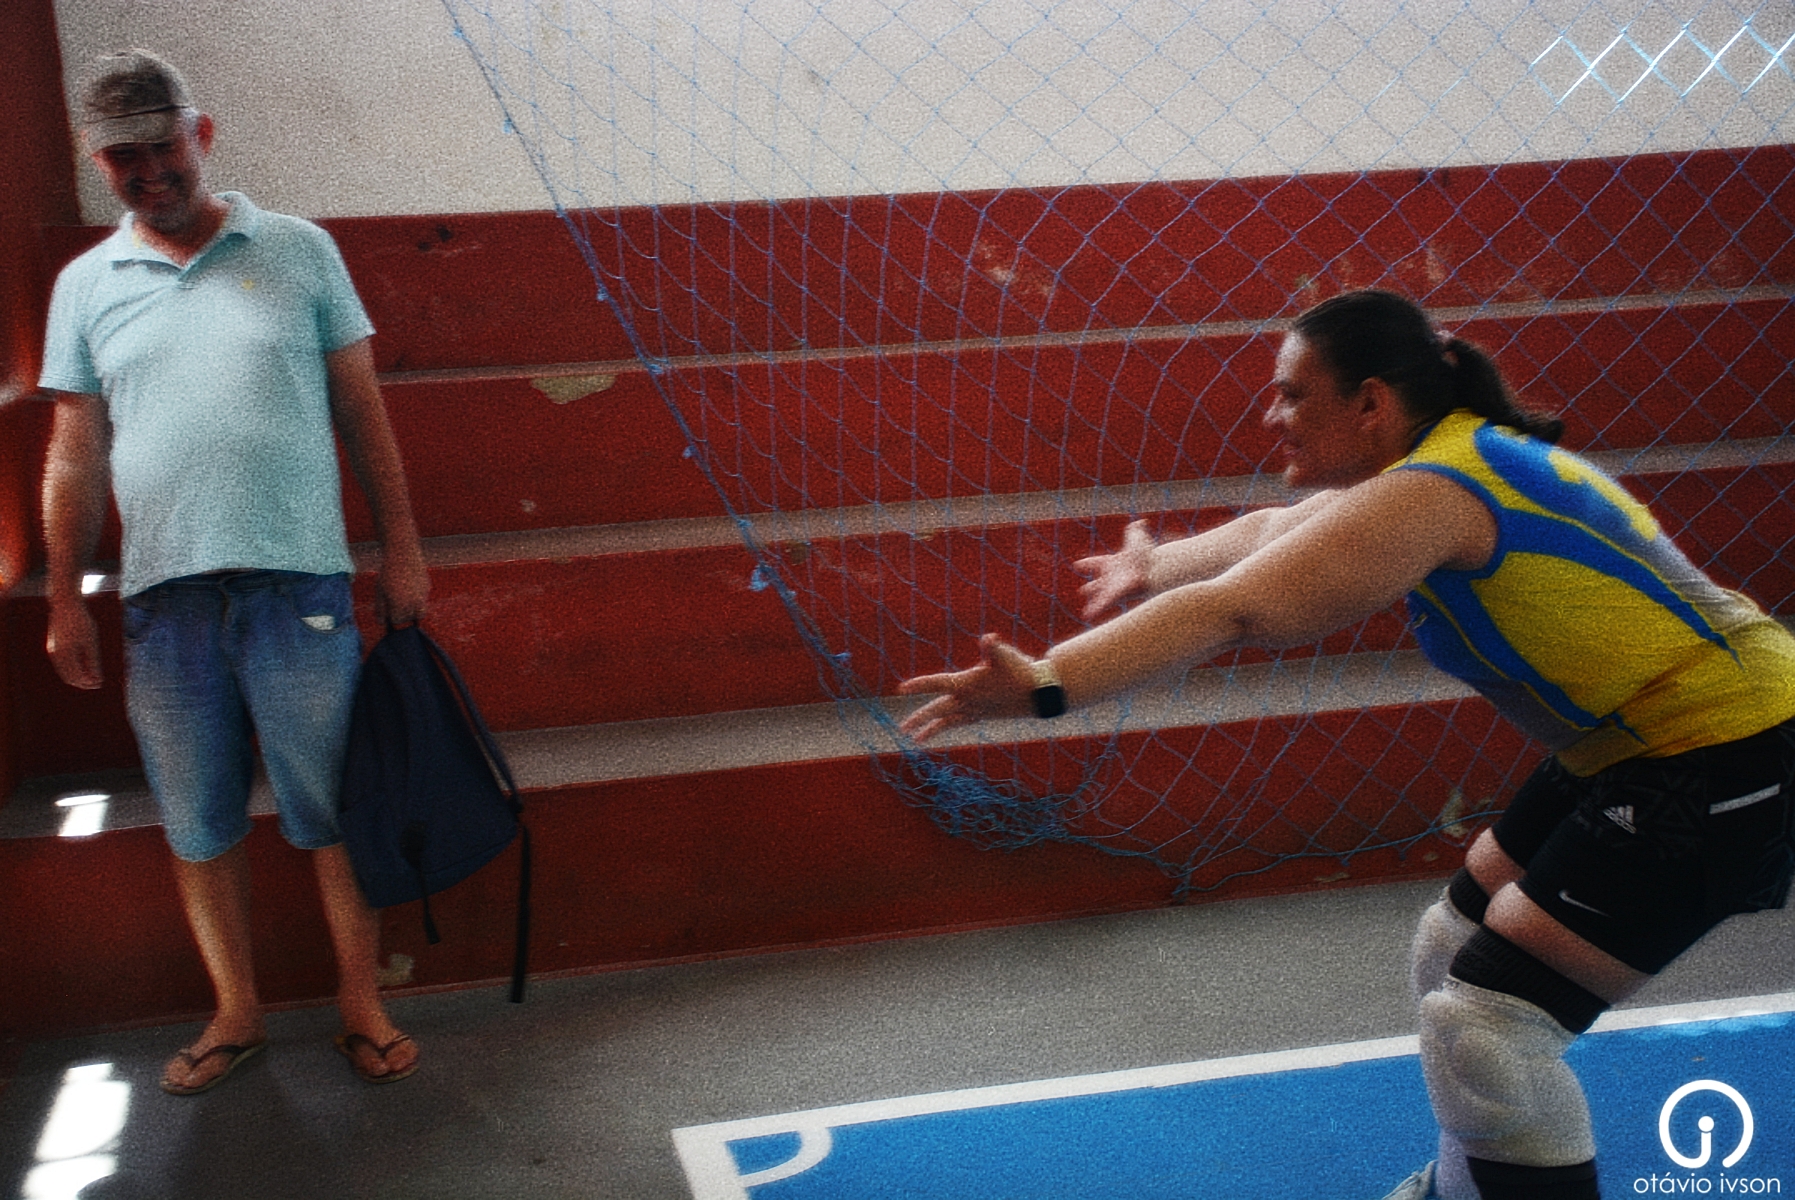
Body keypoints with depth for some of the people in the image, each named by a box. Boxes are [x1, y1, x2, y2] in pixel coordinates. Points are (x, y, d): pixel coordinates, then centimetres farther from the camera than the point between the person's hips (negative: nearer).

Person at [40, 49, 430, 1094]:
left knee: (336, 809, 3)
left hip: (298, 581, -2)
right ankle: (238, 1012, 23)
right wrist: (65, 598, 9)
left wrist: (402, 546, 4)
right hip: (164, 594, 2)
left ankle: (363, 1006, 15)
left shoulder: (298, 252, 5)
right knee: (200, 822, 9)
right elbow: (77, 453, 12)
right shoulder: (85, 285, 10)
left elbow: (362, 409, 7)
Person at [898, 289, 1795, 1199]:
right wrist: (1159, 565, 33)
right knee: (1455, 956, 19)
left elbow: (1233, 611, -32)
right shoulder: (1461, 450, 7)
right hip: (1632, 748, 10)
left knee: (1486, 1021, -13)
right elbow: (1272, 534, 23)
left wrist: (1044, 686, -35)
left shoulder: (1426, 497, -23)